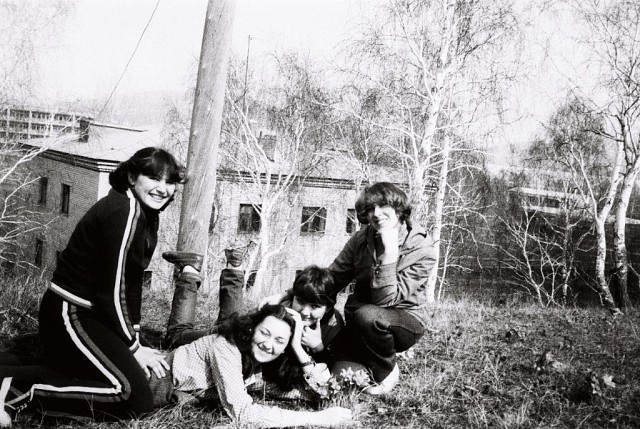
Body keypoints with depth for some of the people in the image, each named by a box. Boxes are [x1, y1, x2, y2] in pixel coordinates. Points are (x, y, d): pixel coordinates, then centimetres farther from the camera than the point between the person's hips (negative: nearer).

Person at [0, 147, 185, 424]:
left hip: (89, 313, 11)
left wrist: (132, 338, 4)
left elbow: (131, 282, 10)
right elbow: (112, 291, -23)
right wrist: (133, 347, -13)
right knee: (136, 400, -16)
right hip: (70, 314, -10)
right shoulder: (124, 213, -23)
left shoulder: (147, 214, 7)